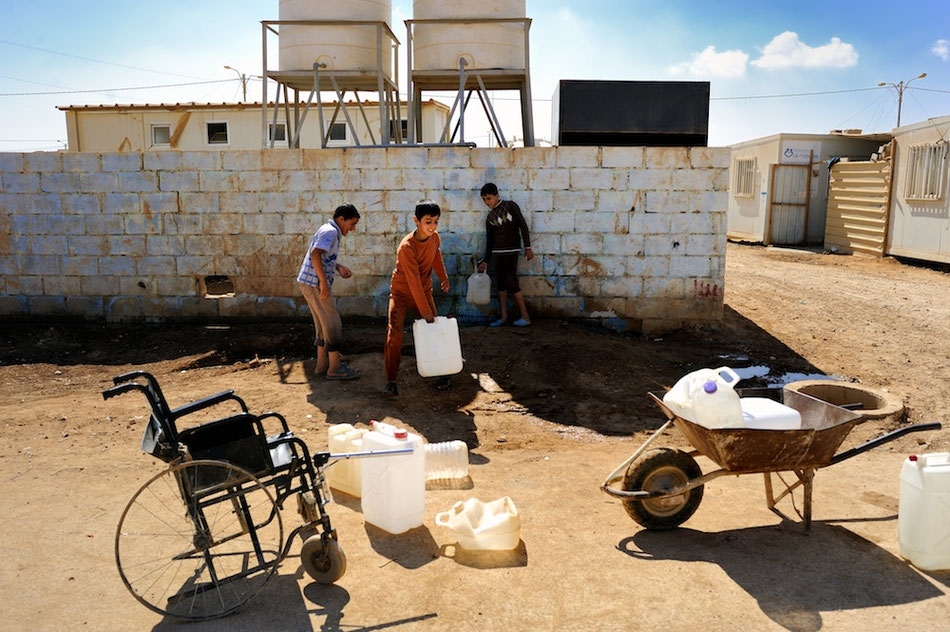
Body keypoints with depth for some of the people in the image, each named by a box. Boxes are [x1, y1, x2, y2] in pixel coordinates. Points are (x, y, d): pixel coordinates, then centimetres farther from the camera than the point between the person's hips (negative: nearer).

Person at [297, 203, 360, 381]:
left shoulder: (328, 231, 18)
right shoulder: (330, 232, -14)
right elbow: (315, 254, -27)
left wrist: (339, 268, 15)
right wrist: (323, 281, -26)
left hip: (310, 283, 10)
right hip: (316, 284, -10)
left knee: (322, 324, 15)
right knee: (333, 324, -4)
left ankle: (322, 363, 22)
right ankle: (335, 368, 1)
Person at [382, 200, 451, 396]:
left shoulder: (434, 237, -9)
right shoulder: (406, 247, -28)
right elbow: (413, 282, -29)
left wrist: (443, 277, 23)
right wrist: (425, 311, -28)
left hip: (424, 291, 5)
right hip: (401, 292, -5)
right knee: (394, 332, -17)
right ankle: (391, 381, -13)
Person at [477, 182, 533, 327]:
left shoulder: (510, 206, -2)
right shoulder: (489, 217, 11)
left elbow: (523, 226, -4)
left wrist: (528, 248, -9)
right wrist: (485, 261, 14)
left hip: (511, 250, -5)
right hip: (497, 252, 5)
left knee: (511, 282, -9)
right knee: (500, 284, 4)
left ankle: (525, 317, -3)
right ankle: (503, 316, 11)